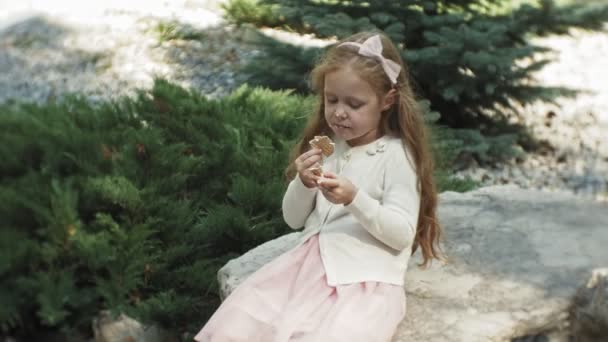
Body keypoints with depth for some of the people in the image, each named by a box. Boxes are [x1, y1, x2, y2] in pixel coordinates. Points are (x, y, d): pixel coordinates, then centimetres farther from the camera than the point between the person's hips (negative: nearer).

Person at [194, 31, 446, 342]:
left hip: (364, 279, -5)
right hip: (309, 261, 5)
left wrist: (354, 198, -23)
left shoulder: (397, 155, -5)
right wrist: (303, 184, -8)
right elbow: (293, 220, 13)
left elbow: (402, 235, -10)